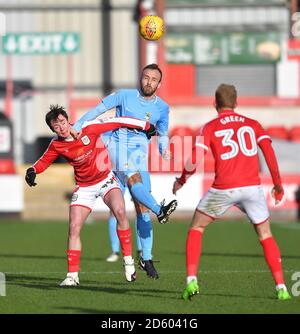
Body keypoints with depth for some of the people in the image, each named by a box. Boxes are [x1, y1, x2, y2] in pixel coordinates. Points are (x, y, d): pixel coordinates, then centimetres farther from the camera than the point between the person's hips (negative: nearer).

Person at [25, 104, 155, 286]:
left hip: (105, 179, -2)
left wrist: (146, 126, -5)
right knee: (74, 228, -9)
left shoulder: (89, 128, -19)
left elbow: (117, 122, -11)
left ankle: (128, 261, -17)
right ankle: (72, 275, 0)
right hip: (84, 187, 2)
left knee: (119, 211, -28)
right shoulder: (56, 145, -10)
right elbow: (44, 161, 7)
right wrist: (32, 171, -15)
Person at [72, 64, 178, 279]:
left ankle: (146, 258, -2)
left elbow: (163, 134, 18)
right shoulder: (124, 96, -2)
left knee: (142, 208, -4)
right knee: (134, 178, -35)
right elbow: (98, 110, 5)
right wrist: (76, 128, 0)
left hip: (140, 153, 3)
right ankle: (159, 210, -57)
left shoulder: (162, 108, 6)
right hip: (119, 146, -2)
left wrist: (164, 148, -3)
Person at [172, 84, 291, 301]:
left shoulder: (210, 128, 7)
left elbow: (194, 161, -1)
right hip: (252, 186, 2)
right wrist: (278, 184, 8)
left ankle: (191, 280, 5)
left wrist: (181, 181, 15)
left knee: (196, 229, 18)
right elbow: (269, 152, 1)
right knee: (265, 235, 16)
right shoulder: (253, 125, 14)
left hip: (223, 189, -2)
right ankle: (281, 287, 4)